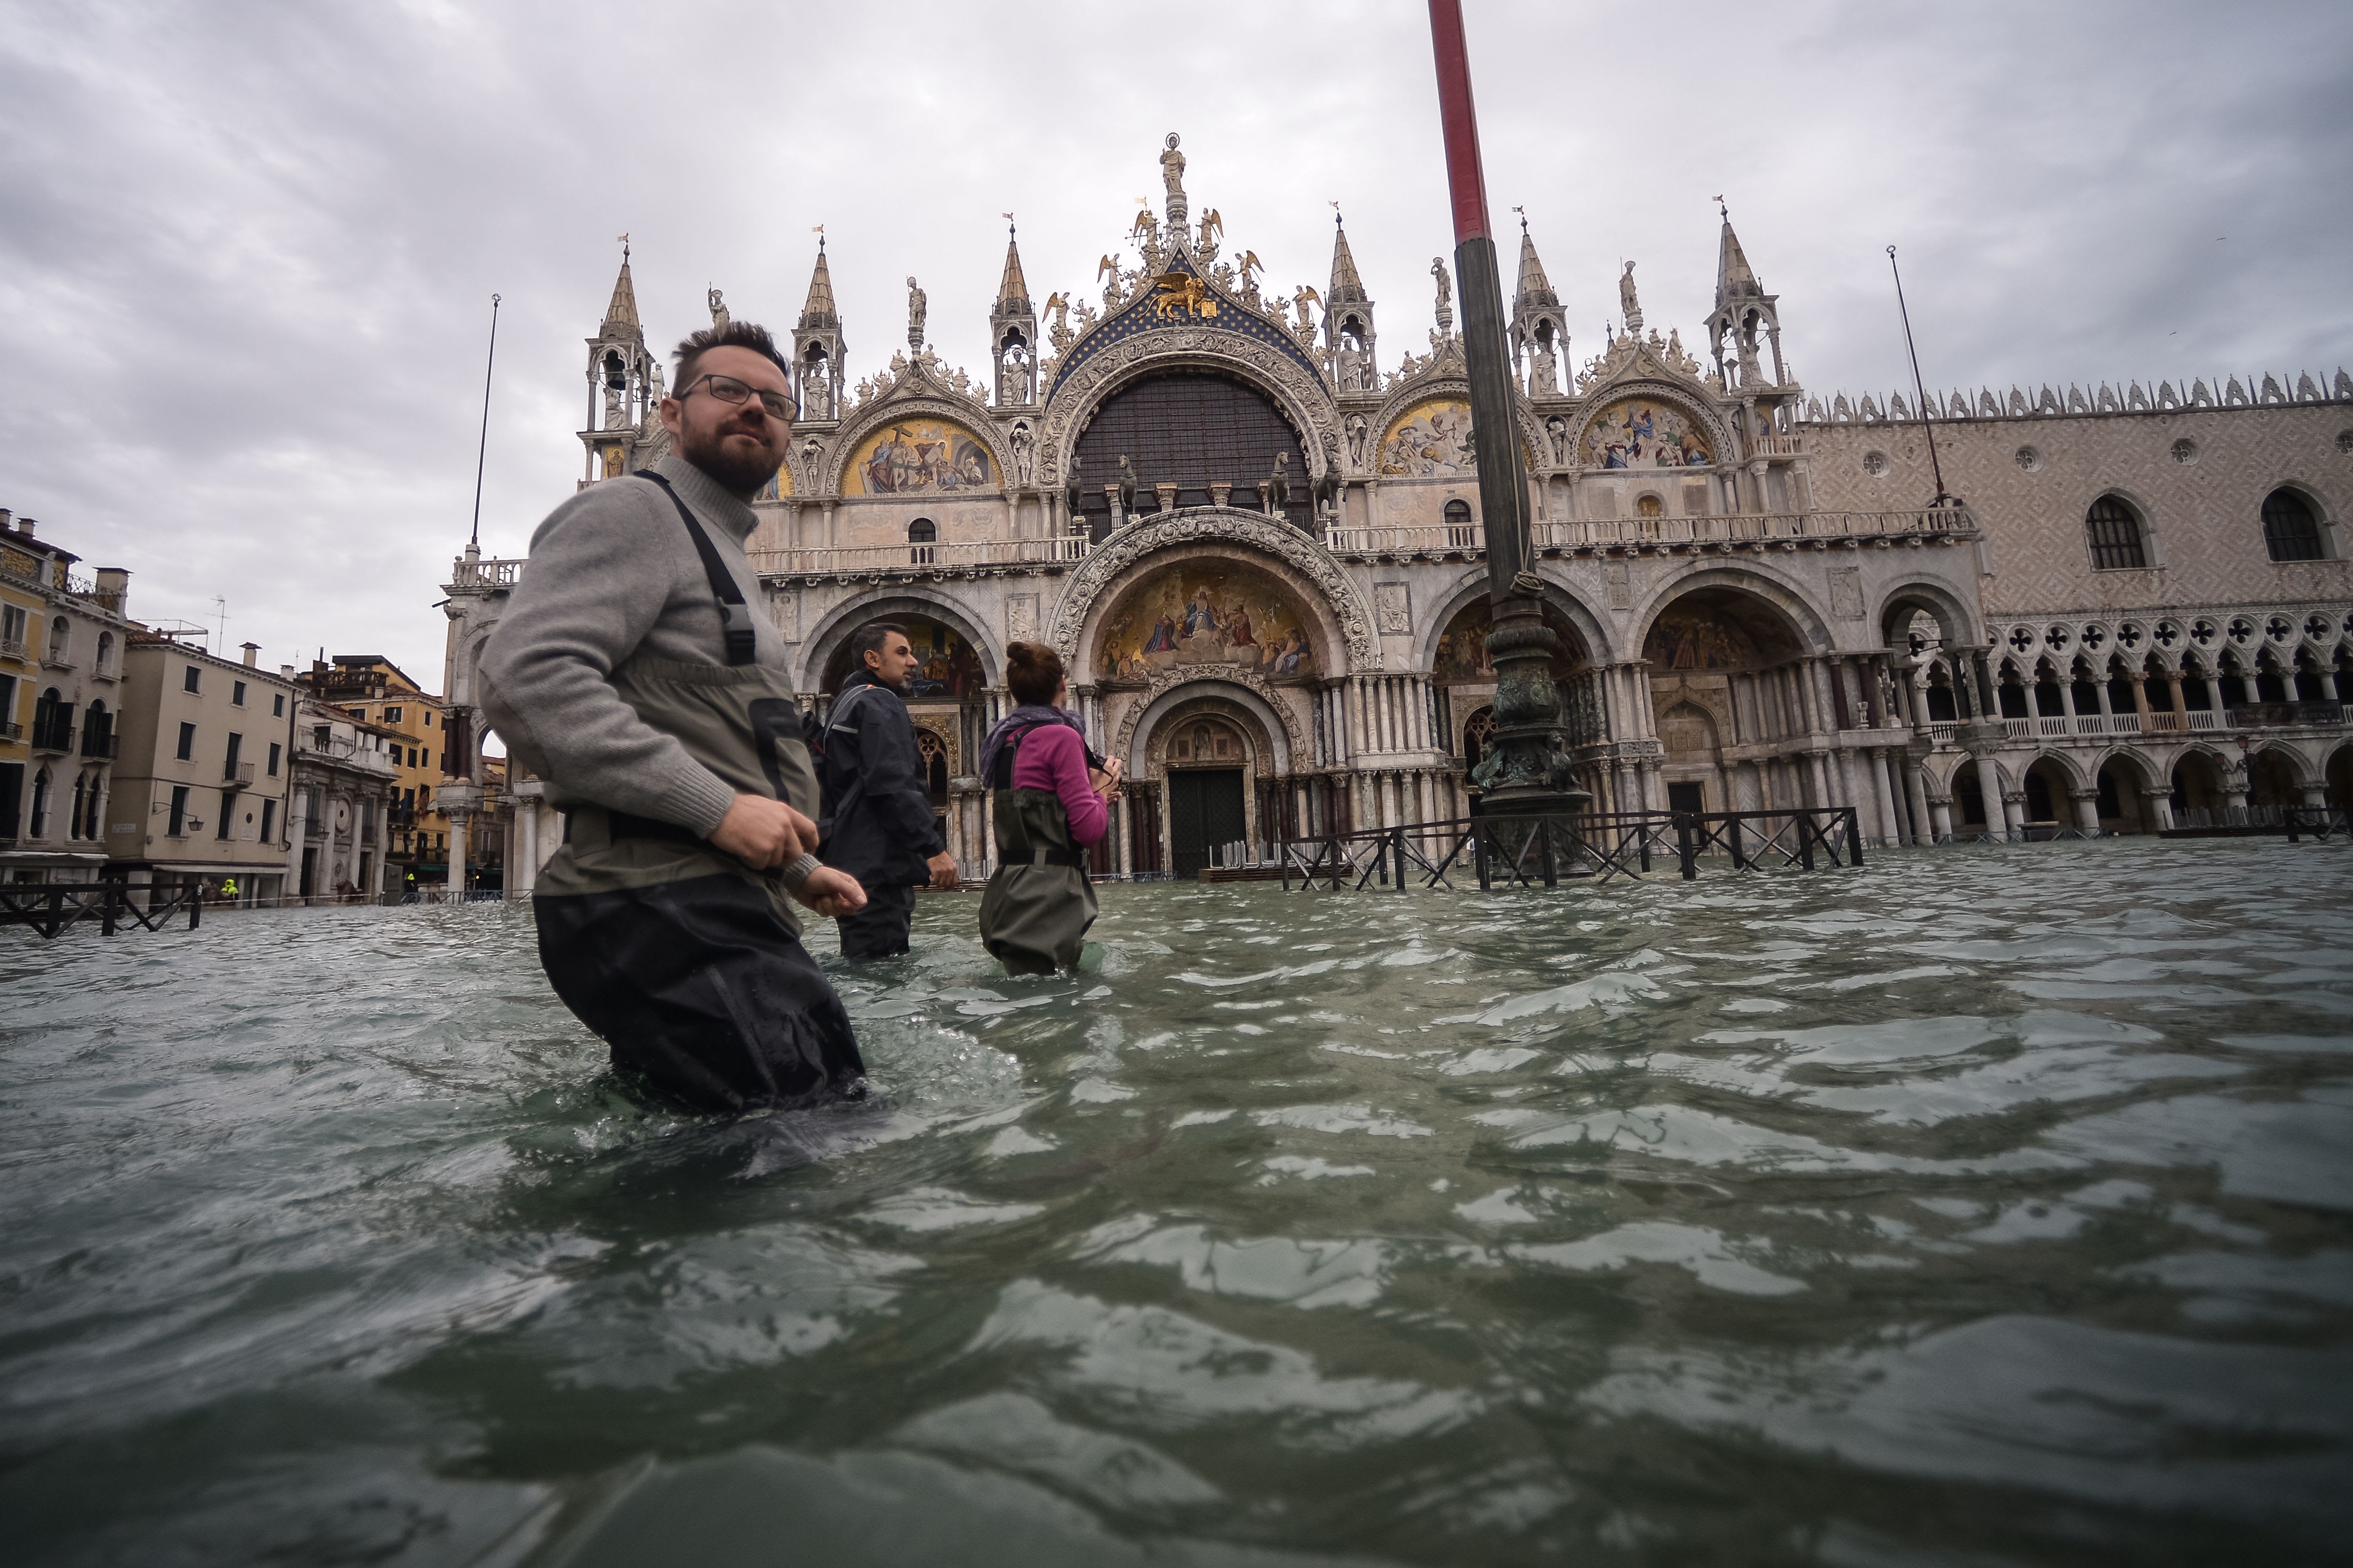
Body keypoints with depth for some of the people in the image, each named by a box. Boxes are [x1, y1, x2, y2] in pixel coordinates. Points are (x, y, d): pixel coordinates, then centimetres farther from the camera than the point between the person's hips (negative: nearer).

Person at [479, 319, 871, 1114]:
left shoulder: (722, 552, 30)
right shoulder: (633, 510, 0)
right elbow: (525, 677, -17)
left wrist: (799, 868, 27)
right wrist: (716, 807, -20)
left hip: (717, 908, 10)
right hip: (664, 910, -10)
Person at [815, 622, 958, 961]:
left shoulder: (846, 702, 25)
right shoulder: (879, 703, -8)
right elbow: (892, 786, -21)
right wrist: (934, 848, -22)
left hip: (852, 864, 11)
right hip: (878, 866, -11)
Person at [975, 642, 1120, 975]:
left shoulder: (1007, 739, 15)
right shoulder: (1061, 736, -10)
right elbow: (1089, 830, -13)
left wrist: (1093, 795, 24)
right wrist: (1102, 790, 6)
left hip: (1010, 893, 9)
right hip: (1046, 901, -9)